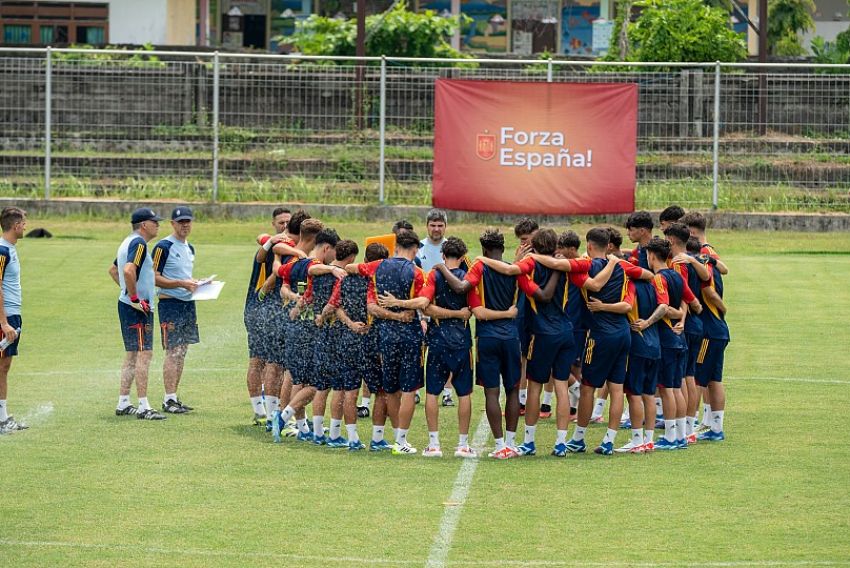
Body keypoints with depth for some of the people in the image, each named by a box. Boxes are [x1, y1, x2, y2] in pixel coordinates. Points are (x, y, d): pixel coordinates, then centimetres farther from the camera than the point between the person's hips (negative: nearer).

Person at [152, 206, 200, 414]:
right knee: (173, 352, -10)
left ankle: (172, 397, 13)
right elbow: (155, 278, -14)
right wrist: (181, 283, -20)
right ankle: (169, 399, -8)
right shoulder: (164, 247, -9)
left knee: (182, 351, 9)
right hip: (170, 304, -8)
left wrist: (196, 284, 8)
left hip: (188, 303, 8)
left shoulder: (189, 248, 17)